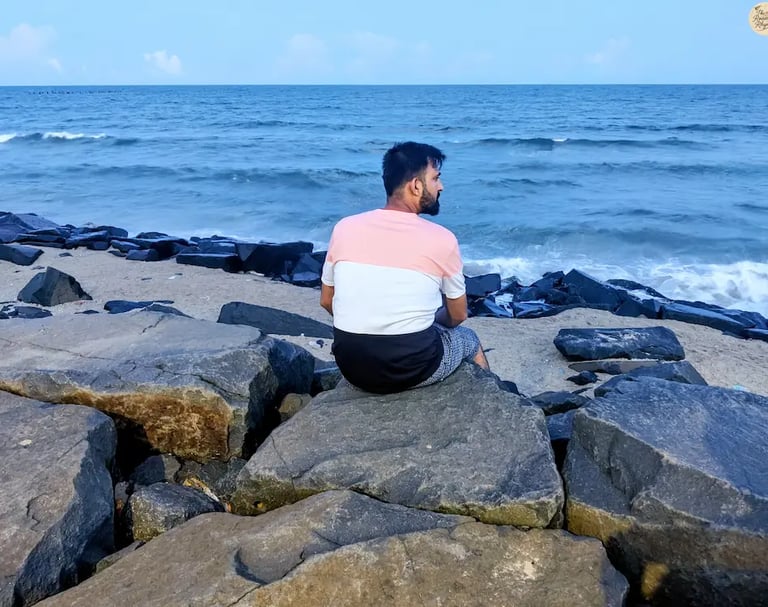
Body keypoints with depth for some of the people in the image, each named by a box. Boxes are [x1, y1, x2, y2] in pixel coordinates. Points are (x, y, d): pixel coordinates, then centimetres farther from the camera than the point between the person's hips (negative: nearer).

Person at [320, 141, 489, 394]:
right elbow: (457, 315, 4)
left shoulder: (345, 228, -2)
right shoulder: (441, 239, -10)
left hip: (350, 366, 3)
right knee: (468, 339, 28)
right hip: (413, 368, -3)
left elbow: (327, 301, 9)